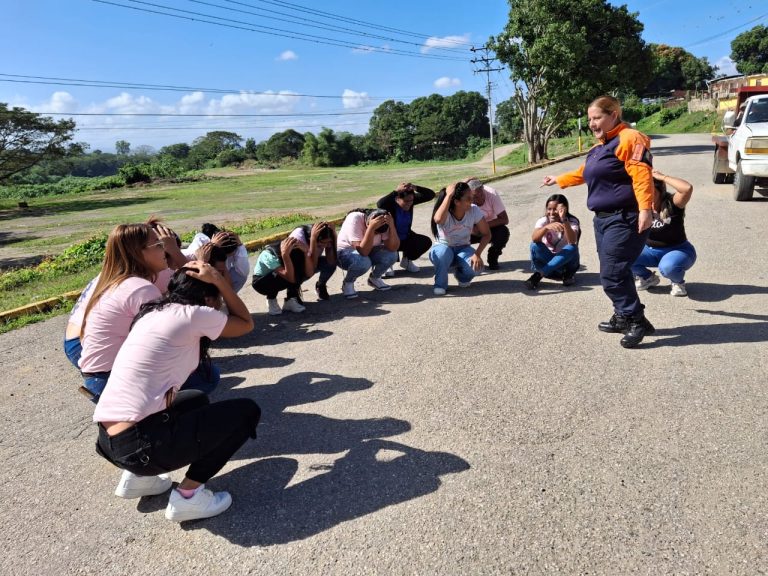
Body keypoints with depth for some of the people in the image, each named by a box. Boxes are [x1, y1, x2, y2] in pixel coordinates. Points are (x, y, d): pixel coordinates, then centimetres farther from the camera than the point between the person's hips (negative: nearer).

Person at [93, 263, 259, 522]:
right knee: (246, 411, 4)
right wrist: (218, 279, 9)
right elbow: (247, 324, 8)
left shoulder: (154, 312, 16)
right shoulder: (192, 314, -7)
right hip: (139, 444, -9)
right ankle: (187, 495, 3)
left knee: (197, 400, 32)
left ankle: (137, 476, 22)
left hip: (109, 440, 9)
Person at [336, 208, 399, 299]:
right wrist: (371, 228, -47)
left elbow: (393, 248, -26)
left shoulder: (382, 223, -17)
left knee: (391, 255, -22)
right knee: (363, 261, -38)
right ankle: (347, 283, -6)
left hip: (368, 251, 5)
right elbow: (363, 251, -39)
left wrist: (392, 225, -36)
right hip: (345, 253, -5)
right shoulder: (355, 219, -31)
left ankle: (374, 278, 7)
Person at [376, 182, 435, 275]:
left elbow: (431, 195, -16)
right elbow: (379, 204, -48)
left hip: (405, 238, 6)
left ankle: (406, 260, 10)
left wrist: (415, 188, -34)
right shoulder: (390, 204, -24)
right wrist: (395, 191, -52)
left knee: (426, 242, -13)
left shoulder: (410, 200, -10)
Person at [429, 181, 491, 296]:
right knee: (442, 253, -39)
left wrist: (477, 254, -26)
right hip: (443, 248, -2)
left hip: (463, 249, 2)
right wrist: (449, 195, -44)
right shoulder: (445, 214, -26)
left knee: (476, 266, -29)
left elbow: (486, 234, -10)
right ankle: (440, 284, -10)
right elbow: (438, 219, -52)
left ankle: (462, 276, 9)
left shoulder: (474, 210, -17)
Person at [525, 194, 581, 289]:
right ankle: (567, 274, -26)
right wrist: (546, 227, -50)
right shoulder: (543, 221, -9)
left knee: (572, 248, -32)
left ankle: (538, 274, -36)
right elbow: (534, 238, -31)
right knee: (535, 245, -27)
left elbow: (572, 241, -34)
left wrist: (564, 220, -43)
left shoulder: (572, 222, -12)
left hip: (566, 261, -1)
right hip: (547, 260, 1)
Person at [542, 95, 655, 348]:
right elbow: (584, 173, 36)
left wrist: (645, 209, -32)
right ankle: (624, 317, 23)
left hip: (625, 219, -10)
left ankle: (636, 321, -3)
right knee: (614, 273, 12)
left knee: (612, 274, -13)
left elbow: (642, 175, -23)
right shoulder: (600, 146, 19)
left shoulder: (629, 138, -11)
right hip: (604, 219, 10)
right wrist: (558, 180, 46)